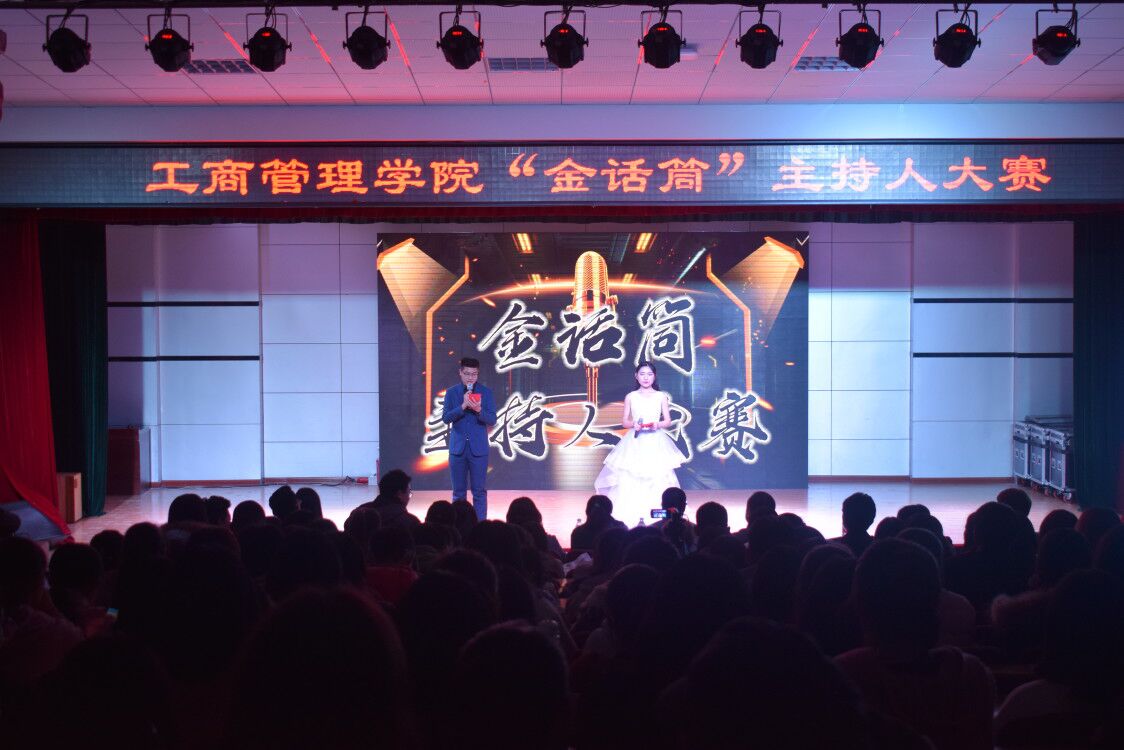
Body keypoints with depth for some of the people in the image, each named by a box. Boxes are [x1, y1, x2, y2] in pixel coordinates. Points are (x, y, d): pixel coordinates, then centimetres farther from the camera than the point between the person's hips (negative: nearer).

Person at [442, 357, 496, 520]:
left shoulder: (486, 392, 1)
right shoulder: (452, 392, 4)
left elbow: (492, 420, -4)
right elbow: (446, 418, -5)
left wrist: (479, 410, -23)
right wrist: (462, 406, -19)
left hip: (478, 449, -1)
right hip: (457, 447, 1)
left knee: (479, 491, 0)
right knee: (458, 492, 8)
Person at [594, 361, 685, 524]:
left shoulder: (661, 396, 7)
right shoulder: (631, 397, 8)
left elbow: (668, 421, 7)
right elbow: (624, 421, 8)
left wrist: (658, 424, -14)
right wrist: (633, 424, -13)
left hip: (656, 442, 0)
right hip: (635, 442, 0)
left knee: (658, 476, -9)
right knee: (630, 477, -8)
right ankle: (631, 512, -5)